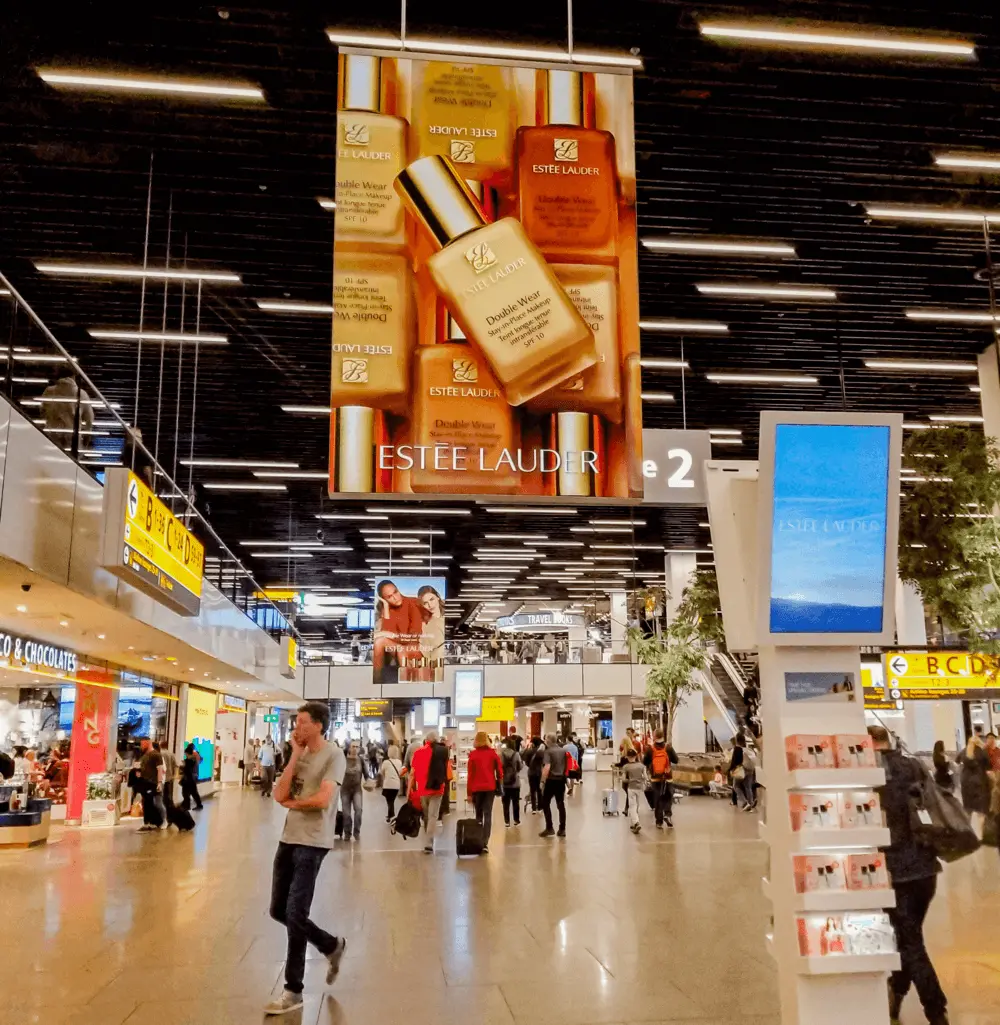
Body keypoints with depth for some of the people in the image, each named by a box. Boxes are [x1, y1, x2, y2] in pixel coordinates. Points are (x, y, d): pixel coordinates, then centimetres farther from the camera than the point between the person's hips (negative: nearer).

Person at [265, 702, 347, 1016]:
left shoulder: (333, 755, -11)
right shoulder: (300, 754, 10)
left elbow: (322, 800, -20)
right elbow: (279, 795, -2)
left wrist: (292, 803, -4)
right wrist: (295, 755, -5)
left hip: (312, 843, -8)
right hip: (288, 839, 8)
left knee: (294, 913, -7)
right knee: (279, 911, 13)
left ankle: (293, 990, 8)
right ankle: (332, 945, 33)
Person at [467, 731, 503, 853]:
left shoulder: (473, 754, -3)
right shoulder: (493, 753, 0)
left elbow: (470, 774, -4)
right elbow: (500, 771, 2)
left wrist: (469, 792, 0)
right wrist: (500, 785, 18)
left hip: (477, 788, 0)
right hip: (490, 787, 0)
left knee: (479, 814, 16)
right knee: (487, 815, 0)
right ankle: (485, 843, -10)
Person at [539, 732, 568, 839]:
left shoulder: (548, 752, -11)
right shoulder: (563, 751, 9)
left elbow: (547, 768, -21)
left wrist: (543, 781, -16)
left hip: (551, 780, -6)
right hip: (561, 780, 6)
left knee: (545, 803, 5)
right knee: (561, 804, 8)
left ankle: (549, 828, 2)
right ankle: (562, 829, 8)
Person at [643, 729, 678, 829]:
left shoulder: (650, 749, -9)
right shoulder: (668, 747, -7)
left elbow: (645, 762, -4)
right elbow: (675, 760, -2)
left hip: (655, 778, 0)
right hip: (667, 777, 0)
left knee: (657, 799, 9)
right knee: (668, 797, 16)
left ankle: (659, 821, 10)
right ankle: (667, 814, -7)